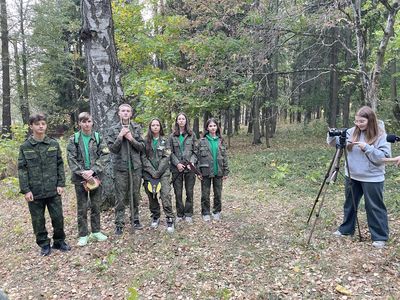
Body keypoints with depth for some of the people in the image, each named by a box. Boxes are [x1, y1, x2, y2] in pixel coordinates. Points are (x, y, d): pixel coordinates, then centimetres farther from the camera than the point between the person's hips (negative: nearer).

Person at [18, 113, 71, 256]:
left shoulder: (54, 144, 2)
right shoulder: (25, 147, -1)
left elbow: (60, 165, 4)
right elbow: (22, 169, -2)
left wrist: (61, 184, -3)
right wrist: (25, 190, -8)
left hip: (53, 190, 1)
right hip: (34, 191, 0)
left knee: (58, 217, 7)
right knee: (38, 220, 9)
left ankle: (59, 241, 26)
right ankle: (44, 244, 26)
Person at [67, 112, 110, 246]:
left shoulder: (98, 137, 1)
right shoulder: (74, 139, -1)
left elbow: (104, 156, -6)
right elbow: (71, 159, -6)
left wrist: (92, 171, -16)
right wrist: (82, 173, -16)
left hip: (95, 176, 1)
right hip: (80, 177, -1)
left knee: (96, 205, 11)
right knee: (82, 207, 6)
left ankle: (96, 231, 26)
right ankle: (83, 235, 17)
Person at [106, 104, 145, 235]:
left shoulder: (137, 128, 6)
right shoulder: (113, 130, 2)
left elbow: (142, 147, 2)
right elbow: (112, 148, -4)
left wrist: (131, 139, -13)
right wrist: (120, 137, -15)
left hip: (136, 166, 2)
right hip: (120, 167, -2)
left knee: (135, 195, 12)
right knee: (121, 198, 2)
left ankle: (135, 219, 26)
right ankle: (119, 224, 11)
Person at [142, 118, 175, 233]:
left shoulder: (165, 141, 8)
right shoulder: (146, 141, 8)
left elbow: (166, 157, -1)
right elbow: (144, 158, 0)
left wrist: (158, 172, -10)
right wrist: (152, 172, -9)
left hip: (163, 172, -1)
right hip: (149, 173, 1)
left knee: (166, 195, -12)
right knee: (152, 196, 5)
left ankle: (170, 219, -7)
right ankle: (155, 217, 20)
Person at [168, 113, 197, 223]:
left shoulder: (192, 135, 7)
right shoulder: (172, 136, 6)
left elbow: (195, 150, 5)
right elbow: (170, 152, 2)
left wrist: (192, 161, -10)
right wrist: (177, 163, -10)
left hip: (189, 167, 0)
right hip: (176, 168, 0)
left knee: (189, 192, 4)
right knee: (178, 193, 4)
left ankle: (188, 214, 15)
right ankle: (179, 214, 16)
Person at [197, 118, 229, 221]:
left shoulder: (220, 141, 5)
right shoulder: (202, 141, -1)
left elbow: (225, 156, 6)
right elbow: (198, 157, -1)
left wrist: (226, 171, 2)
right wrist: (198, 172, -6)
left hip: (218, 171, 2)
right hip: (206, 171, -2)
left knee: (218, 193, 10)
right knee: (205, 194, 6)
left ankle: (217, 212, 26)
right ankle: (205, 213, 19)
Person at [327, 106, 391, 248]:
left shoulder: (381, 135, -11)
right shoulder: (352, 131, 1)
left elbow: (384, 157, -17)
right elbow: (334, 143, 5)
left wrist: (367, 147, -25)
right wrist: (332, 135, -16)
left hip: (372, 178, -5)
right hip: (352, 176, 5)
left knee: (374, 207, 4)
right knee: (349, 204, 17)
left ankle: (380, 237, 18)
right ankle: (346, 229, 33)